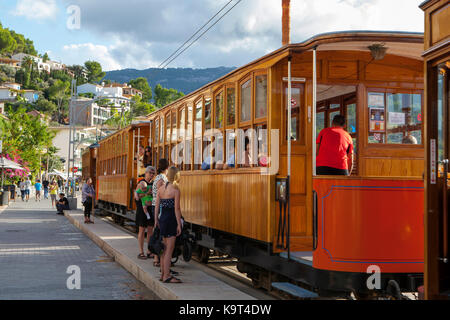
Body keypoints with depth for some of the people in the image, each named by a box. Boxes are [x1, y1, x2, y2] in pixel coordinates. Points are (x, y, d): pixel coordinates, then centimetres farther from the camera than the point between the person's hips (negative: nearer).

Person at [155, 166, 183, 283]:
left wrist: (156, 220, 16)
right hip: (171, 220, -7)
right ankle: (166, 276, -2)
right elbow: (177, 209, -13)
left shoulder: (161, 188, 8)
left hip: (162, 218, 7)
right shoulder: (175, 190, -11)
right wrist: (179, 224, -9)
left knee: (165, 249, 16)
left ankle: (163, 273, 21)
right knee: (169, 250, -3)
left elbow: (157, 206, 9)